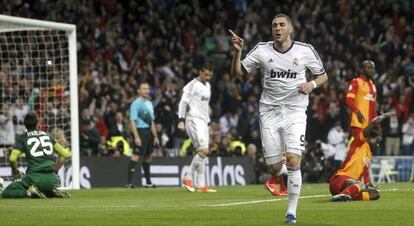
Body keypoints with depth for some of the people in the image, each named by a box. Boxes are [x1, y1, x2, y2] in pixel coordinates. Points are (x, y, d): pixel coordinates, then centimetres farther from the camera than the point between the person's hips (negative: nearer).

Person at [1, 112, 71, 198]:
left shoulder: (23, 138, 4)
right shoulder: (47, 135, 16)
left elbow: (12, 159, -10)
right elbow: (65, 154, 14)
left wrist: (15, 172, 10)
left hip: (34, 177, -4)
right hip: (52, 179, 4)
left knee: (6, 193, 7)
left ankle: (29, 192, -15)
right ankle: (53, 192, 3)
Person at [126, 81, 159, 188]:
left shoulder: (149, 104, 17)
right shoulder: (136, 103, -8)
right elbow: (132, 121, -14)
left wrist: (155, 136, 19)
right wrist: (136, 137, -21)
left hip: (149, 131, 8)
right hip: (140, 131, -8)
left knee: (148, 156, 12)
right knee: (136, 155, -13)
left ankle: (148, 182, 18)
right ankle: (129, 182, -14)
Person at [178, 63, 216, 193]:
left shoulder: (207, 86, 20)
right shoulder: (193, 85, -6)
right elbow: (183, 102, -11)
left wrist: (208, 123, 24)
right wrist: (181, 120, -19)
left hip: (203, 122, 9)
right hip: (194, 120, -9)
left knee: (202, 153, 5)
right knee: (203, 150, -18)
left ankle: (201, 185, 5)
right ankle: (188, 177, -10)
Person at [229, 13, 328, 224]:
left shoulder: (305, 50, -2)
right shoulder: (262, 50, 0)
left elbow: (323, 75, 10)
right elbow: (237, 72, 3)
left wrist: (312, 84, -11)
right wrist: (237, 51, -13)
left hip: (295, 111, -2)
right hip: (270, 111, 2)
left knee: (293, 160, -18)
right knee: (274, 168, -1)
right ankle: (284, 172, 38)